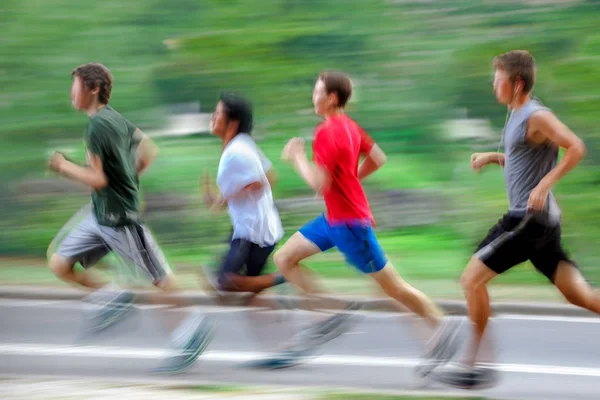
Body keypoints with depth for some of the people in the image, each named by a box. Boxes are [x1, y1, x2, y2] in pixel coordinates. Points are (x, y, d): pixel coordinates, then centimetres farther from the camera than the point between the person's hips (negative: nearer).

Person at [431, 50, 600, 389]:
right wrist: (493, 157, 16)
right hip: (542, 220, 10)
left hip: (529, 219, -10)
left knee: (473, 279, -4)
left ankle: (477, 365, 2)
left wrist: (544, 185, -26)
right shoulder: (518, 116, 16)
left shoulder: (537, 117, -14)